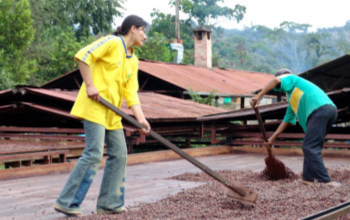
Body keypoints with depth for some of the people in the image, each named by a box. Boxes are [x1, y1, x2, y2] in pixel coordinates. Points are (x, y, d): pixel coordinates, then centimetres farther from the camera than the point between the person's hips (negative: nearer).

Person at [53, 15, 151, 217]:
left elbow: (131, 92, 10)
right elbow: (83, 56, -15)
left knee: (119, 155, 8)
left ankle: (110, 204, 16)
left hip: (112, 113, 9)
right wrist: (90, 85, -19)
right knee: (94, 154, -15)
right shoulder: (113, 42, -7)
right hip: (94, 107, -9)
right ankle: (66, 202, -8)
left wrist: (140, 118, -2)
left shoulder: (133, 61, 15)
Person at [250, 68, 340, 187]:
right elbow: (287, 120, 39)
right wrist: (272, 138, 39)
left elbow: (276, 81, -7)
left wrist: (258, 96, -8)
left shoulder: (291, 78, 16)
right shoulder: (292, 99, 39)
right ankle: (308, 178, 15)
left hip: (320, 109, -10)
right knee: (313, 148, 16)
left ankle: (325, 181, -15)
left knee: (310, 148, -10)